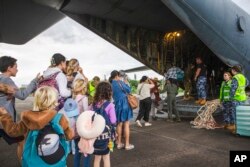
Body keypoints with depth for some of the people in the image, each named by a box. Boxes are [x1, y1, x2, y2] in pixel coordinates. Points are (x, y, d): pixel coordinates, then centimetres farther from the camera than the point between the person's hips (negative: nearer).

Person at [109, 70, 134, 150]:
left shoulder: (110, 84, 4)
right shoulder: (120, 82, -12)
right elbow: (128, 90, -5)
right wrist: (126, 83, 12)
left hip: (116, 105, 6)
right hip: (123, 104, -6)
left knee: (119, 124, 16)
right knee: (126, 124, 3)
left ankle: (119, 143, 21)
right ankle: (127, 144, 8)